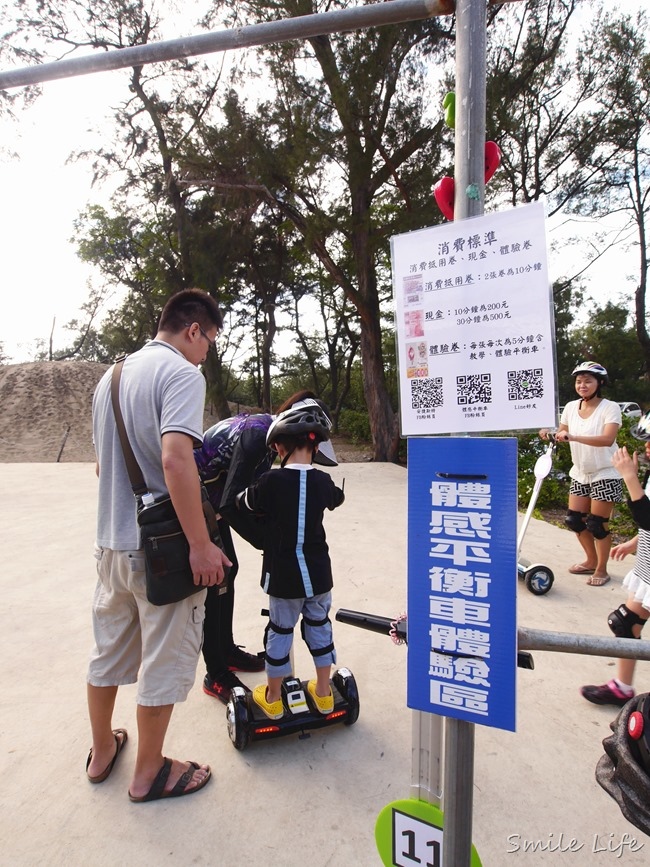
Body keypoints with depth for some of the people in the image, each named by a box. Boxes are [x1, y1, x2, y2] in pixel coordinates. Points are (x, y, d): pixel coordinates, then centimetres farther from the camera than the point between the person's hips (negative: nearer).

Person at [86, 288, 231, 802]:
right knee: (165, 659, 10)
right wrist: (201, 544, -25)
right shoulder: (182, 373, -15)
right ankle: (149, 773, 28)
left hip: (112, 541, 9)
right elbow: (175, 459, -29)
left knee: (109, 648, 23)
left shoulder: (111, 376, 12)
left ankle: (103, 751, 43)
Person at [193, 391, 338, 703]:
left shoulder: (267, 431, -1)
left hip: (210, 499, 9)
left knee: (228, 570, 14)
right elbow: (232, 503, -32)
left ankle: (227, 650, 31)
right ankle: (216, 676, 11)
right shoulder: (256, 433, -29)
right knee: (211, 580, -3)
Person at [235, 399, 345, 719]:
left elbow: (244, 503, 2)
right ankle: (323, 693, 34)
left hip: (284, 575, -3)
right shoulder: (322, 481, -5)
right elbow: (337, 498, 18)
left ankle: (273, 698, 31)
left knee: (280, 630, 14)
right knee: (319, 625, 19)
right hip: (318, 572, 3)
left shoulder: (271, 481, -17)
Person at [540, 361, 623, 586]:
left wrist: (573, 437, -41)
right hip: (580, 474, 6)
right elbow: (562, 433, 12)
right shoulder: (571, 407, 1)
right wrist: (549, 433, -11)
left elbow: (608, 439, -30)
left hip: (605, 475, -6)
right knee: (574, 520, 8)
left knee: (597, 524, -2)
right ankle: (591, 561, 31)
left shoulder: (610, 407, -15)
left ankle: (601, 569, 19)